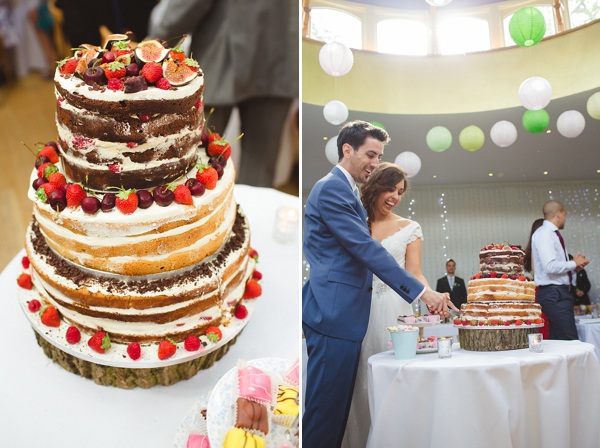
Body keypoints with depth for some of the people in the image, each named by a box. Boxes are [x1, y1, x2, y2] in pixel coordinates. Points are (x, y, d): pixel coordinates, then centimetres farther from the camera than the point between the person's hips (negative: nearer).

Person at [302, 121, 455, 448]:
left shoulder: (345, 190, 22)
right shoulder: (332, 189, -11)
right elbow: (366, 249, -20)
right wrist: (421, 292, -20)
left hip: (340, 313, 10)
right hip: (334, 312, -10)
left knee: (335, 409, 13)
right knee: (326, 409, -5)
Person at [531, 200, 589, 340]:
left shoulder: (553, 234, 18)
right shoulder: (543, 234, -12)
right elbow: (550, 266, -22)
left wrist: (575, 264, 6)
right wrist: (573, 264, -9)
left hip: (562, 292, 10)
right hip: (553, 293, -10)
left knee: (557, 340, 8)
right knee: (571, 341, -13)